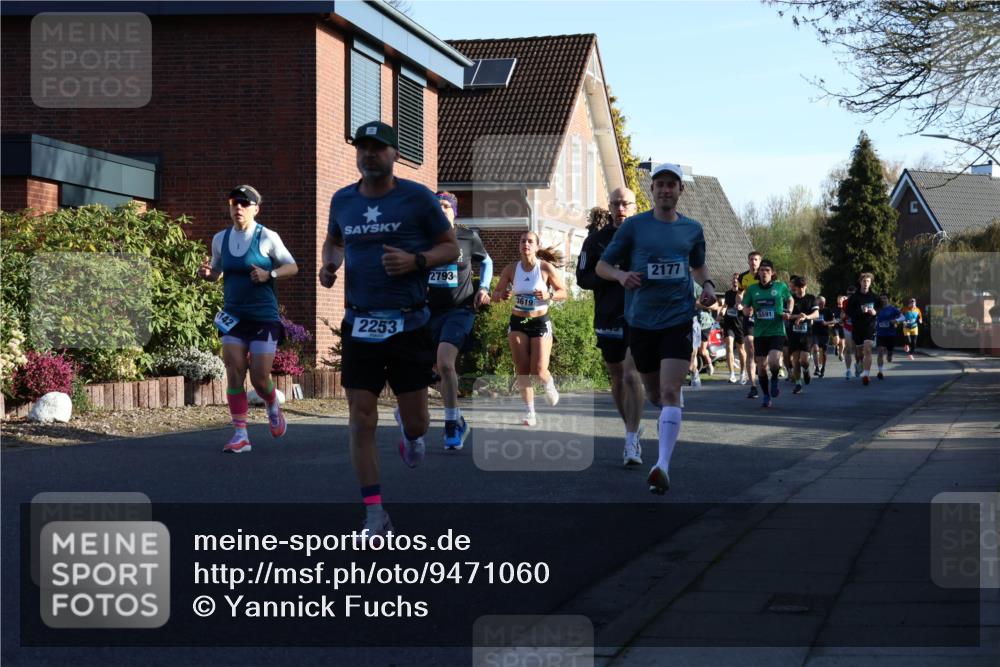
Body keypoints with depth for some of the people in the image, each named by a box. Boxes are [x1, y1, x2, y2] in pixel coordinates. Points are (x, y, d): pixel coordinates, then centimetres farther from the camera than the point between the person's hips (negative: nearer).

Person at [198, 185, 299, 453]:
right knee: (234, 373, -8)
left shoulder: (267, 237, -7)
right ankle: (240, 435, -3)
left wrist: (269, 274, -20)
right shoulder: (220, 239, 5)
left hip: (264, 317, -3)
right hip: (233, 317, 3)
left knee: (260, 379, -4)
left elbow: (292, 267, -1)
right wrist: (206, 273, -5)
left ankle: (273, 408, 30)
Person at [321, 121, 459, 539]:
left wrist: (415, 261, -17)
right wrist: (329, 265, 3)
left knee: (416, 421, 4)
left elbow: (450, 247, 1)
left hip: (409, 325, -2)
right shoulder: (342, 200, 7)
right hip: (359, 326, 2)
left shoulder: (417, 198, -4)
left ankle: (409, 431, 44)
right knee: (361, 422, -5)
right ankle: (375, 515, 3)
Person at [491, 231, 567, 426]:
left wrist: (549, 295, -22)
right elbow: (495, 294, 5)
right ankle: (530, 413, 8)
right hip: (517, 322, 3)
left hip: (540, 322, -2)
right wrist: (502, 295, -18)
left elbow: (563, 292, -3)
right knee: (522, 370, -2)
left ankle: (549, 385, 28)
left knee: (539, 371, -9)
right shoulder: (511, 269, -2)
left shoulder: (546, 268, -9)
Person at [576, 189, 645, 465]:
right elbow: (583, 277, 4)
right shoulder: (597, 238, 6)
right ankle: (633, 428, 34)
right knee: (617, 379, 13)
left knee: (631, 376, -18)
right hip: (607, 317, 3)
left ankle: (632, 444, -17)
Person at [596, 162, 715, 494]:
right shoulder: (634, 226, 0)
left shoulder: (692, 229, 7)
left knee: (670, 392, -17)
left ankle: (663, 466, -22)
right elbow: (602, 266, 3)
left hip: (678, 320, 0)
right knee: (654, 395, 13)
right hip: (641, 321, 1)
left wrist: (707, 285, 4)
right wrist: (620, 275, -18)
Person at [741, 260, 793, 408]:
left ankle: (774, 380, 12)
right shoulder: (752, 289, 4)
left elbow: (790, 300, 18)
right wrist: (748, 311, -12)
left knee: (773, 361, -22)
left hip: (777, 331, -2)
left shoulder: (781, 287, 1)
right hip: (759, 333, 2)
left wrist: (788, 312, -1)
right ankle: (766, 395, 22)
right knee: (761, 366, 4)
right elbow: (745, 307, 12)